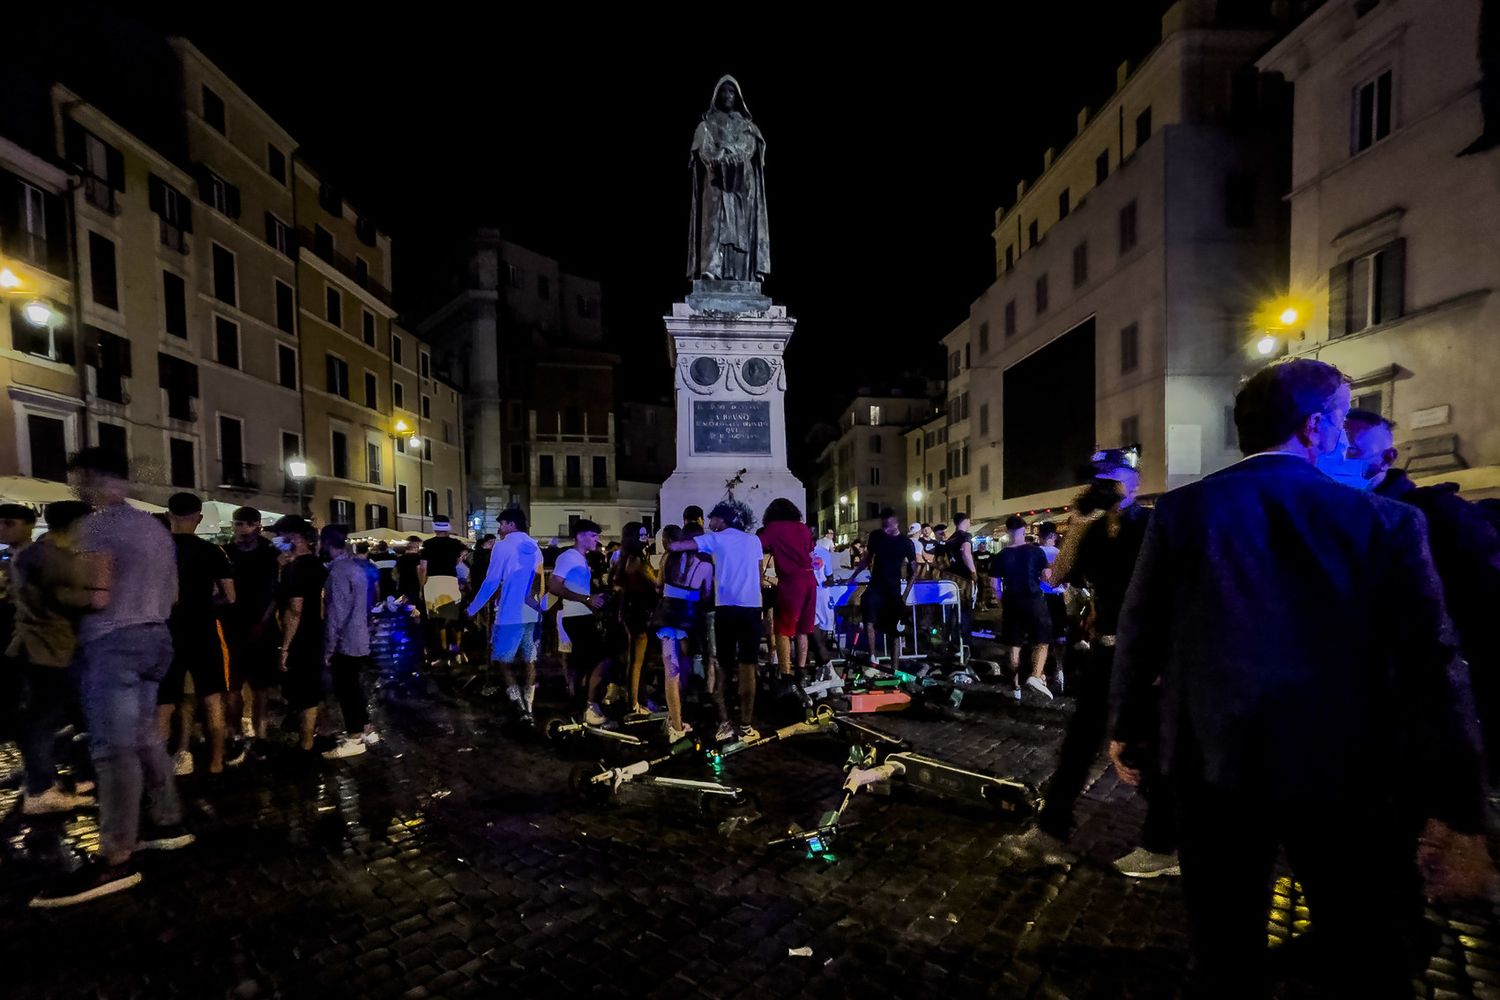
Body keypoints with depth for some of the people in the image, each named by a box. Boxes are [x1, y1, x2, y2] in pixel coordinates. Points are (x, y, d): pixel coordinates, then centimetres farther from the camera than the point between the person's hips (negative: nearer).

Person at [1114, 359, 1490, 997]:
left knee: (1226, 945, 15)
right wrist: (1455, 808, 1)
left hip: (1215, 760, 1)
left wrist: (1127, 726, 12)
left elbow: (1140, 633, -2)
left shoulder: (1181, 510, -6)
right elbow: (1431, 663, -6)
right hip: (1346, 771, 0)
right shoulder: (1386, 521, -6)